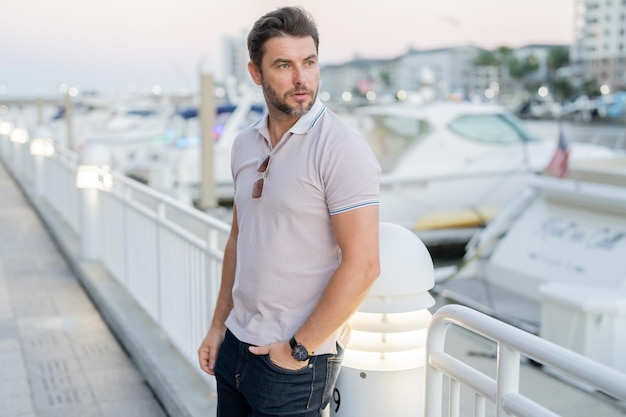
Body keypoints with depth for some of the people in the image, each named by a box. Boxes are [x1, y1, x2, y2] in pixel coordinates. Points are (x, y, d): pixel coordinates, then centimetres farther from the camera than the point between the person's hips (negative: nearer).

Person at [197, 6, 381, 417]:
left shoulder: (341, 148, -17)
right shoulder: (245, 144, 5)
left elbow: (362, 265, -21)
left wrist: (299, 349, -16)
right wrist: (218, 325, 12)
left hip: (298, 361, -6)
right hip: (236, 344, 6)